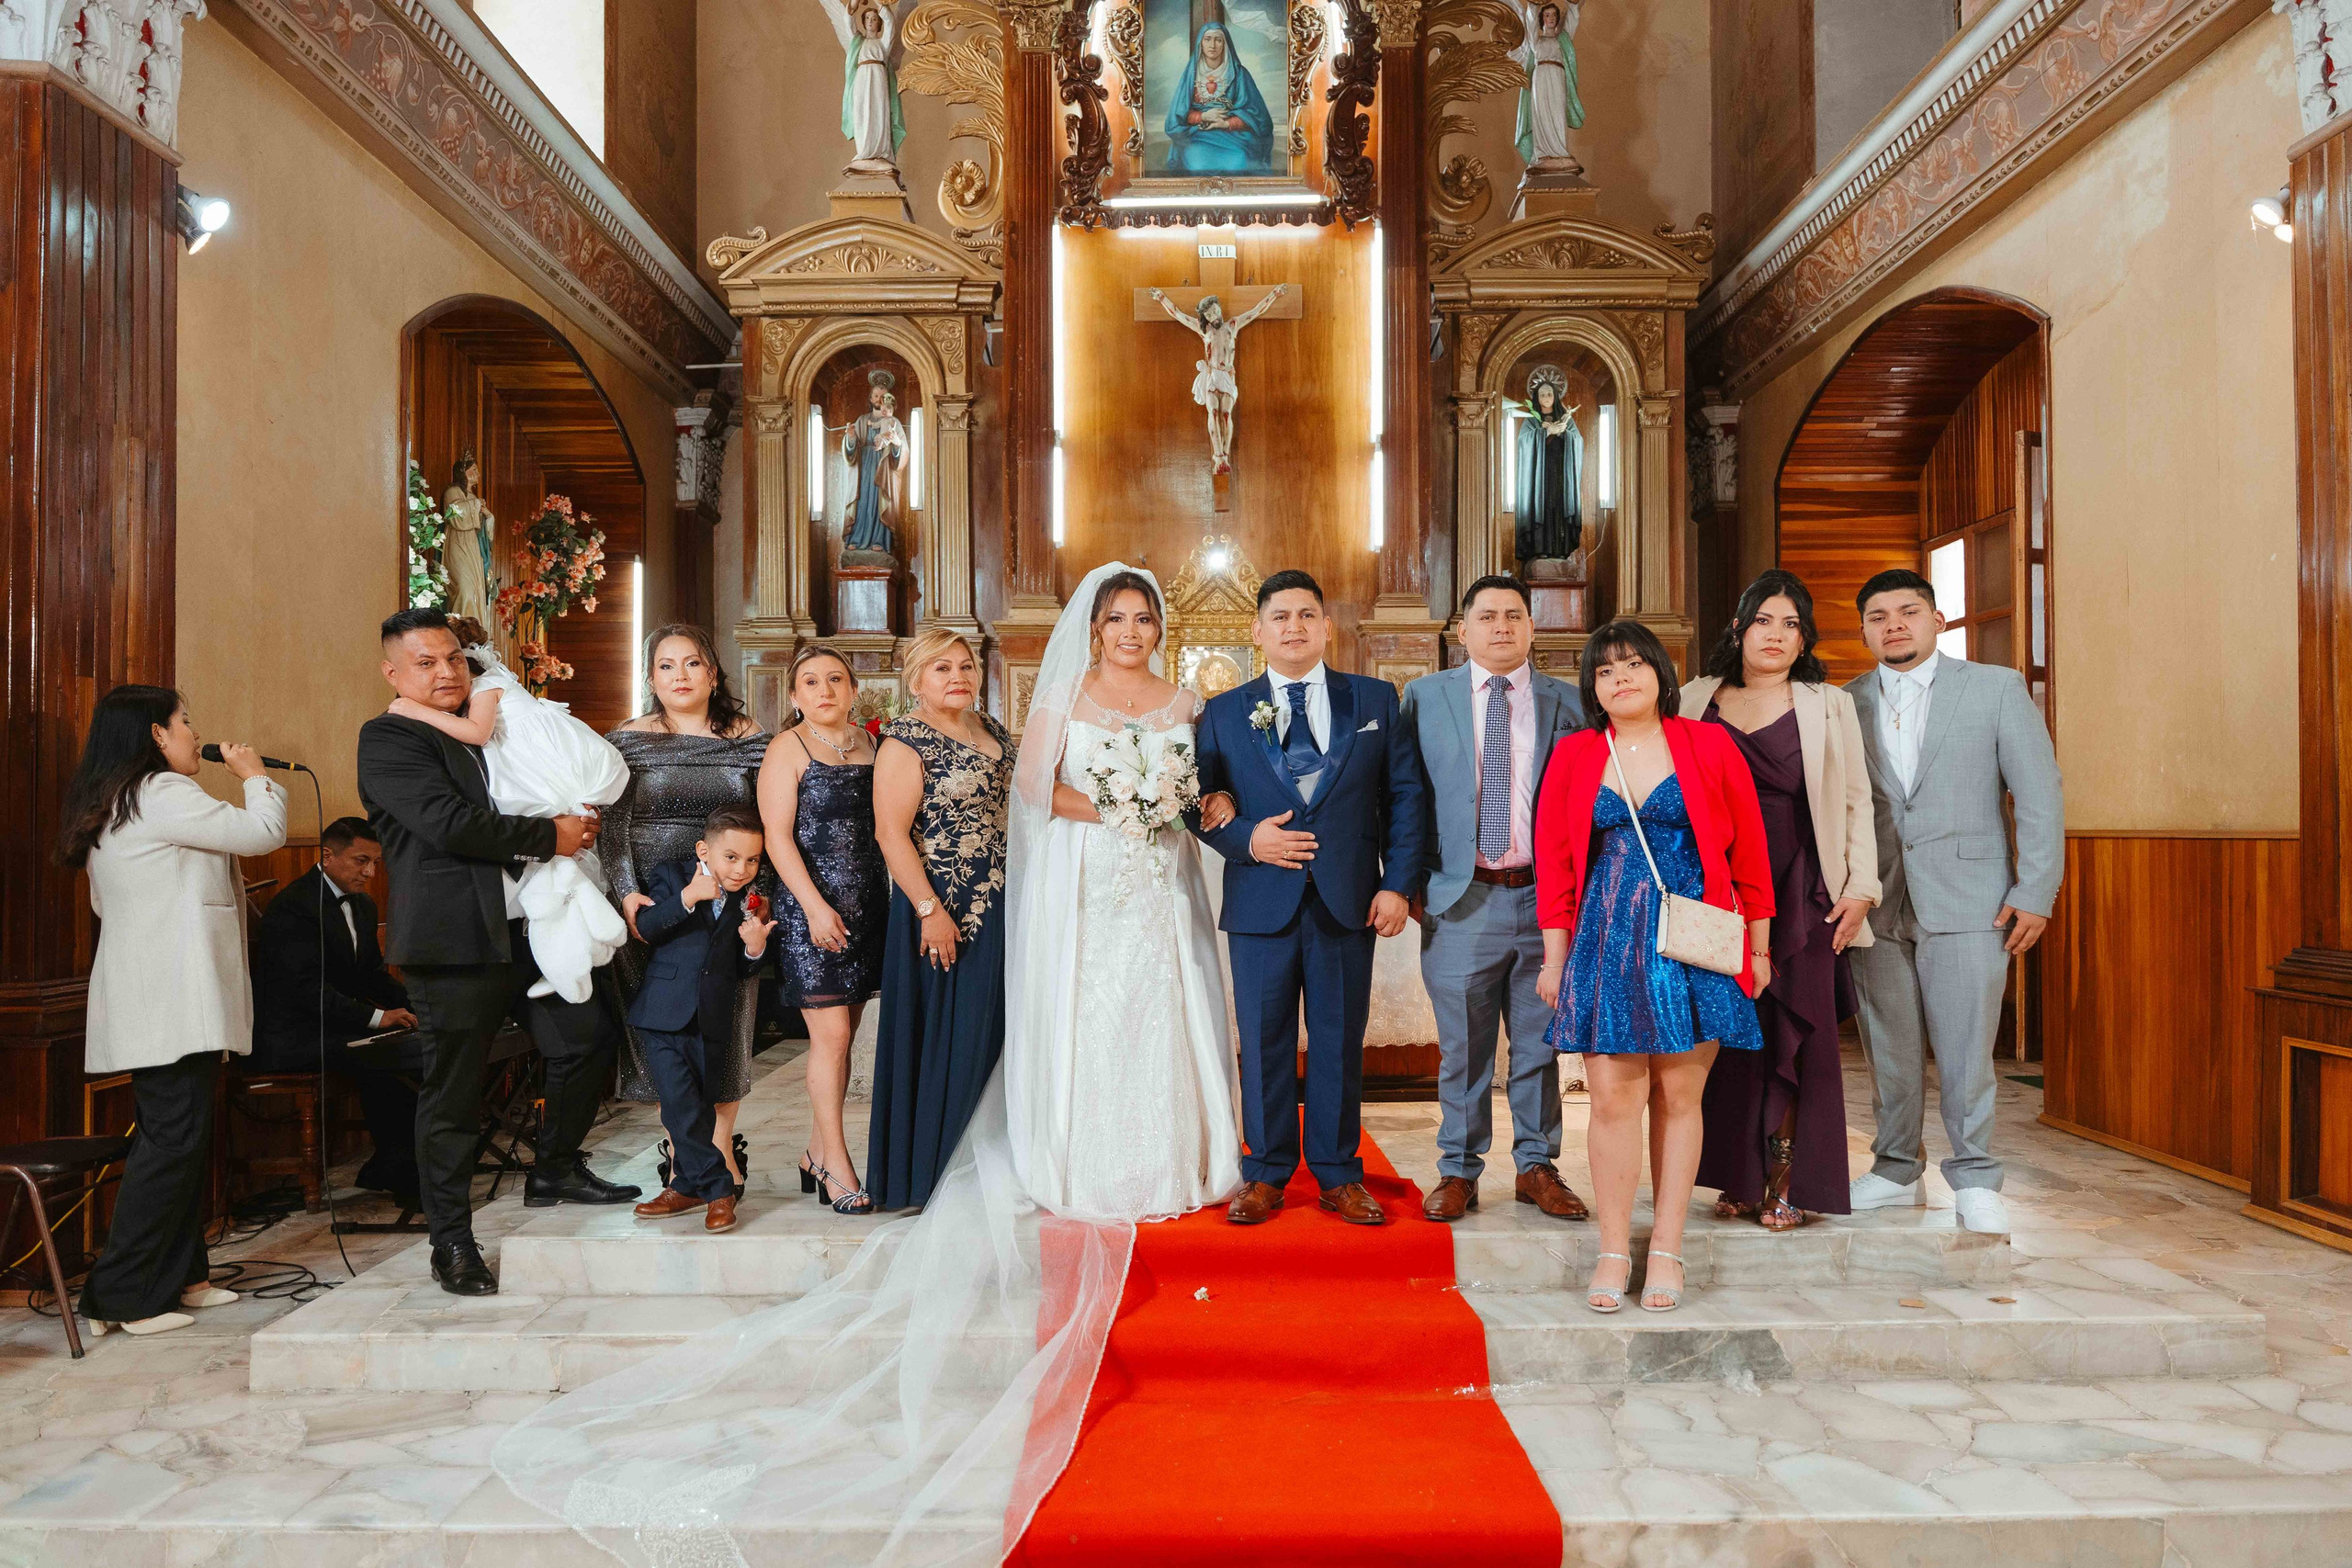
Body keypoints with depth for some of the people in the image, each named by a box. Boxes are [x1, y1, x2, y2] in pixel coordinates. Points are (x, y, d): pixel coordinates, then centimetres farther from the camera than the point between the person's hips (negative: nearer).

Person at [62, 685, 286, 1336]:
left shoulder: (106, 805, 21)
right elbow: (264, 830, -11)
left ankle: (178, 1275, 18)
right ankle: (120, 1295, -6)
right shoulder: (162, 794, -11)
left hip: (148, 1002, 10)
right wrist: (254, 776, 6)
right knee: (173, 1139, -9)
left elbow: (104, 903, 28)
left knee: (183, 1136, 13)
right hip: (175, 998, -10)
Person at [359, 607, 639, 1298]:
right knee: (452, 1095, 2)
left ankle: (554, 1170, 30)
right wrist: (551, 837, -12)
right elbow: (452, 823, -20)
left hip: (525, 929, 8)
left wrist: (571, 820, 7)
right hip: (455, 941, -7)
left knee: (587, 1039, 10)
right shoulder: (387, 738, -7)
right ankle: (452, 1244, 15)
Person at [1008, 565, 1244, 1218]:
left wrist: (1219, 802, -7)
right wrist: (1111, 812, -15)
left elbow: (1205, 784, 16)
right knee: (1087, 1015, -2)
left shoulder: (1183, 702, 11)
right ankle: (1089, 1172, 11)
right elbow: (1033, 783, -5)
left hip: (1162, 886, 2)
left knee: (1164, 1013, 1)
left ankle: (1169, 1169, 14)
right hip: (1084, 882, -2)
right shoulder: (1065, 695, 3)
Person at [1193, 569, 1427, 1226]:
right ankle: (1266, 1174, 21)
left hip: (1348, 902, 0)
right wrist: (1247, 840, -12)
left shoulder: (1375, 700, 7)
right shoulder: (1223, 713, 7)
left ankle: (1338, 1175, 22)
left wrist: (1397, 884, -3)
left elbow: (1404, 795, 5)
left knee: (1340, 1044, 8)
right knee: (1264, 1044, 7)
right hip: (1262, 903, 0)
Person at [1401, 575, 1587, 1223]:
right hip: (1461, 901, -1)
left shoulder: (1567, 703, 7)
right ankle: (1458, 1171, 21)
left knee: (1540, 1044, 10)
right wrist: (1409, 882, 1)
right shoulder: (1425, 696, 6)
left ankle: (1537, 1167, 26)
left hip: (1544, 899, 1)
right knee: (1462, 1048, 7)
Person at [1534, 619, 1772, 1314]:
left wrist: (1758, 945, 6)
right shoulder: (1573, 756, 6)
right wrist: (1554, 957, 5)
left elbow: (1748, 850, 6)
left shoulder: (1709, 747, 4)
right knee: (1613, 1099, -2)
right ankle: (1614, 1252, 9)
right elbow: (1553, 861, 7)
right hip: (1607, 943, 1)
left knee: (1678, 1098, 5)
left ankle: (1667, 1250, 16)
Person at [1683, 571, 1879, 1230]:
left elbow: (1855, 802, 6)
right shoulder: (1696, 701, 11)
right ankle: (1740, 1177, 15)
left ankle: (1790, 1183, 10)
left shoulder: (1828, 706, 9)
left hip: (1800, 891, -1)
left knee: (1798, 1033, -1)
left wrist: (1861, 887, -3)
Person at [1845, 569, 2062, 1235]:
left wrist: (2034, 892, -5)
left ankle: (1974, 1180, 12)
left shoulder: (1995, 687, 3)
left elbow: (2040, 795, 1)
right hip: (1876, 904, 2)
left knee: (1964, 1049, -2)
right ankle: (1896, 1170, 24)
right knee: (1888, 1048, 9)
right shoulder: (1845, 704, 8)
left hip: (1967, 902, -2)